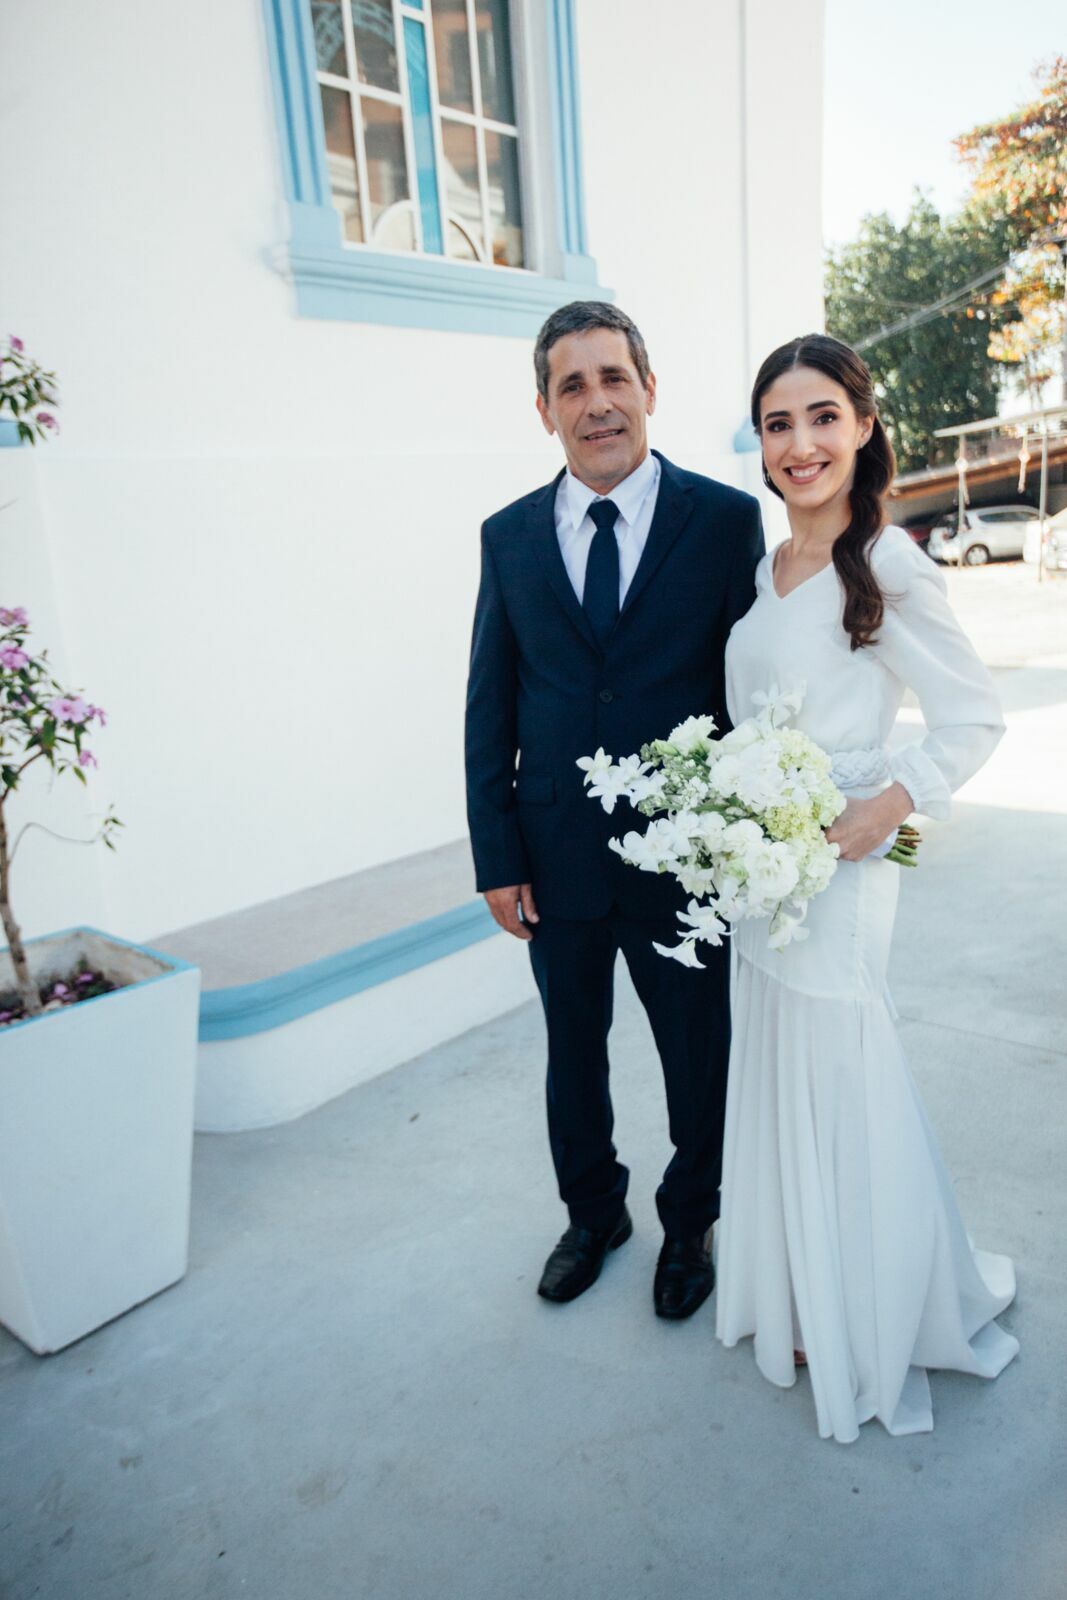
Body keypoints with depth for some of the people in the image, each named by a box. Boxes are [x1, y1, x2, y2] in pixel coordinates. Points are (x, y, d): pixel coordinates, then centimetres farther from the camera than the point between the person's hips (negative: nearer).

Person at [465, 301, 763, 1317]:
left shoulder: (725, 519, -5)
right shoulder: (509, 536, 2)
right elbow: (489, 710, 3)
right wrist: (498, 859, -1)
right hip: (556, 857, 3)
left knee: (698, 1058, 16)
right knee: (573, 1055, 20)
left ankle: (688, 1224, 45)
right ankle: (593, 1214, 48)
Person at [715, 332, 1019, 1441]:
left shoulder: (886, 567, -12)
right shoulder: (766, 572, 10)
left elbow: (974, 719, -11)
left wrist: (883, 812, -19)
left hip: (833, 872, -7)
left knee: (840, 1088, 7)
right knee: (780, 1090, 18)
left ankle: (875, 1329, 34)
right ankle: (805, 1301, 41)